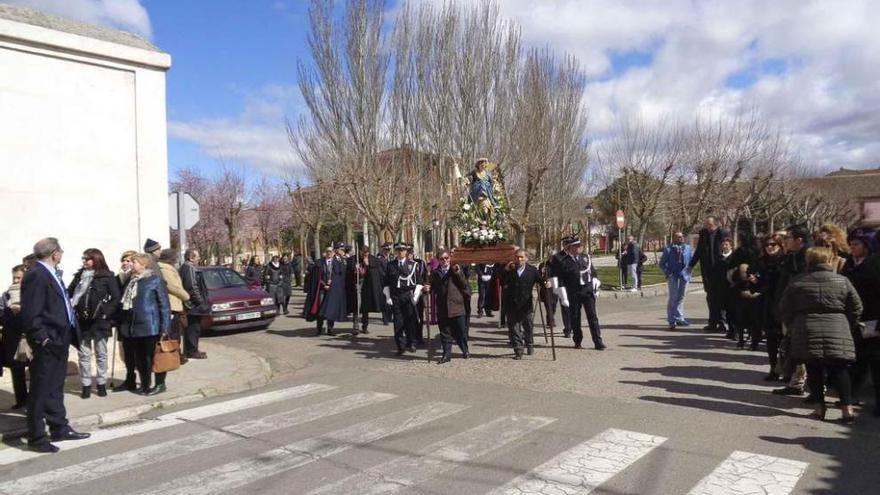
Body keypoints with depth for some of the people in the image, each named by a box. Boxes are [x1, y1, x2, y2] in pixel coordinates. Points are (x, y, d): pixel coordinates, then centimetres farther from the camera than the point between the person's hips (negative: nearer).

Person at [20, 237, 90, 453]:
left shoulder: (50, 274, 14)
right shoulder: (35, 275, -16)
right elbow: (30, 313, -20)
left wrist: (67, 334, 14)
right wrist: (42, 338, -21)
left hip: (60, 340, 10)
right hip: (48, 344, -10)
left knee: (55, 388, 18)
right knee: (41, 391, 0)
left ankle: (60, 429, 29)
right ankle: (36, 438, 9)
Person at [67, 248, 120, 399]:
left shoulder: (107, 277, -4)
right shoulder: (80, 275, 7)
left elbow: (116, 298, -6)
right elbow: (69, 293, 6)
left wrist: (106, 313, -12)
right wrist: (74, 311, -6)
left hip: (100, 321, -3)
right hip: (82, 321, 3)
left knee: (101, 354, 7)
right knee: (84, 354, 5)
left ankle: (101, 383, 17)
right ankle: (86, 385, 12)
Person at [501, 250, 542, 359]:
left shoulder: (532, 270, 1)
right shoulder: (510, 269, 2)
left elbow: (541, 281, 0)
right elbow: (503, 282, -6)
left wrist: (545, 284, -21)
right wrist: (506, 271, -15)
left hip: (526, 304, 0)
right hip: (511, 304, 0)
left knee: (529, 326, 13)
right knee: (514, 328, 0)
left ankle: (529, 345, 38)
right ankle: (518, 351, 6)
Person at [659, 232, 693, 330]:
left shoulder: (688, 248, 8)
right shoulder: (668, 249, -2)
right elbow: (662, 263, 2)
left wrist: (689, 270, 1)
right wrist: (667, 273, -6)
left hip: (684, 276, 4)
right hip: (673, 277, -4)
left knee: (681, 297, 11)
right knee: (673, 298, -5)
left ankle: (679, 318, 22)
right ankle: (672, 321, 0)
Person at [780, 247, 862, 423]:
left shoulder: (796, 283, 4)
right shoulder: (842, 281, 2)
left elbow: (785, 311, 6)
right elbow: (856, 309, 6)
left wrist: (794, 328, 18)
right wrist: (848, 327, 19)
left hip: (807, 333, 0)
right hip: (837, 333, 0)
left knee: (814, 370, 7)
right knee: (839, 369, 8)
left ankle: (819, 407, 8)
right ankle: (847, 408, 3)